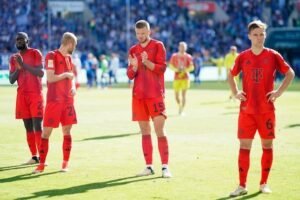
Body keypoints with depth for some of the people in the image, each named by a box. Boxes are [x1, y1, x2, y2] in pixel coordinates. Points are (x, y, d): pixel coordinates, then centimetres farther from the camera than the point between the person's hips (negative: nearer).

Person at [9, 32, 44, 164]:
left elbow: (41, 73, -14)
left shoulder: (35, 53, -2)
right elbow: (11, 80, 8)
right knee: (28, 127, 5)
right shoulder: (14, 58, 13)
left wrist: (23, 64, -18)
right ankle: (34, 156, 9)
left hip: (35, 94, -5)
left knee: (37, 126, -11)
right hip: (22, 95, 5)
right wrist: (18, 68, -10)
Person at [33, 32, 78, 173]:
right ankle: (42, 164, 4)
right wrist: (66, 74, -10)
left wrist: (73, 87, 1)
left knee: (67, 131, 5)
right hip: (53, 101, -6)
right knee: (46, 132, -3)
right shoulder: (51, 56, -10)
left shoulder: (69, 58, 13)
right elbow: (50, 78, -18)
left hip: (68, 100, 6)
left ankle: (65, 163, 13)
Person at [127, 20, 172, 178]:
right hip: (138, 95, 5)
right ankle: (149, 166, 10)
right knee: (144, 131, 6)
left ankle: (165, 166, -8)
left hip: (155, 95, -4)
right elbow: (130, 75, 9)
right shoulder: (133, 50, 13)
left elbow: (162, 68, -8)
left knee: (159, 130, -9)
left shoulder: (158, 46, 0)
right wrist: (134, 67, -12)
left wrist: (146, 62, -21)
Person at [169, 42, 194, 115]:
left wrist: (185, 70, -14)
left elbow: (191, 67, 4)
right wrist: (176, 69, -13)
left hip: (185, 78, -1)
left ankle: (182, 110, -4)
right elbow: (170, 66, 5)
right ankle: (180, 105, 30)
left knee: (183, 94, -8)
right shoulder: (174, 56, 4)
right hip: (177, 78, 1)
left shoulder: (188, 57, 3)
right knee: (176, 95, 1)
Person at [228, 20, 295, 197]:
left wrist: (278, 92, -4)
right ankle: (242, 186, 2)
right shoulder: (243, 57, 4)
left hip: (267, 109, -1)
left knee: (267, 145, 4)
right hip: (247, 109, 1)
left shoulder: (273, 55, -1)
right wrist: (235, 92, 4)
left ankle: (264, 183, 16)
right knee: (244, 146, -2)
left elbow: (290, 73, 5)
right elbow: (231, 75, 19)